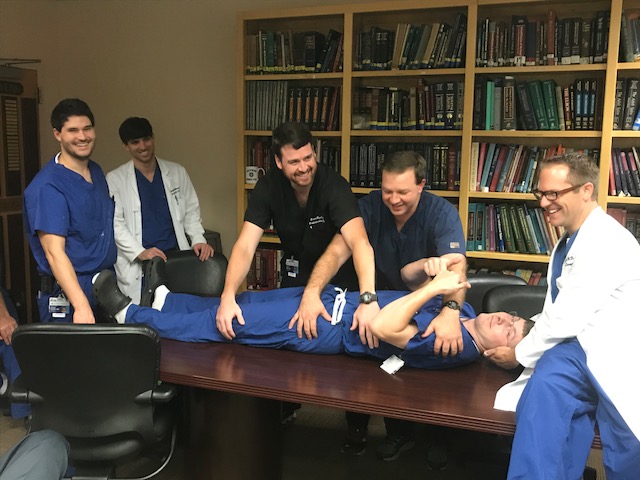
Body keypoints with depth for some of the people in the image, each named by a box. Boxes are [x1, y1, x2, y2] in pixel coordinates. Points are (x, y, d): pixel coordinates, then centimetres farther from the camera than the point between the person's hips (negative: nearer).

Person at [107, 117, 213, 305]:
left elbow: (191, 212, 14)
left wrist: (198, 240, -4)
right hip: (136, 264, -2)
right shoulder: (115, 179, 3)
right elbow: (115, 223, -3)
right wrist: (140, 252, -16)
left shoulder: (177, 172, 11)